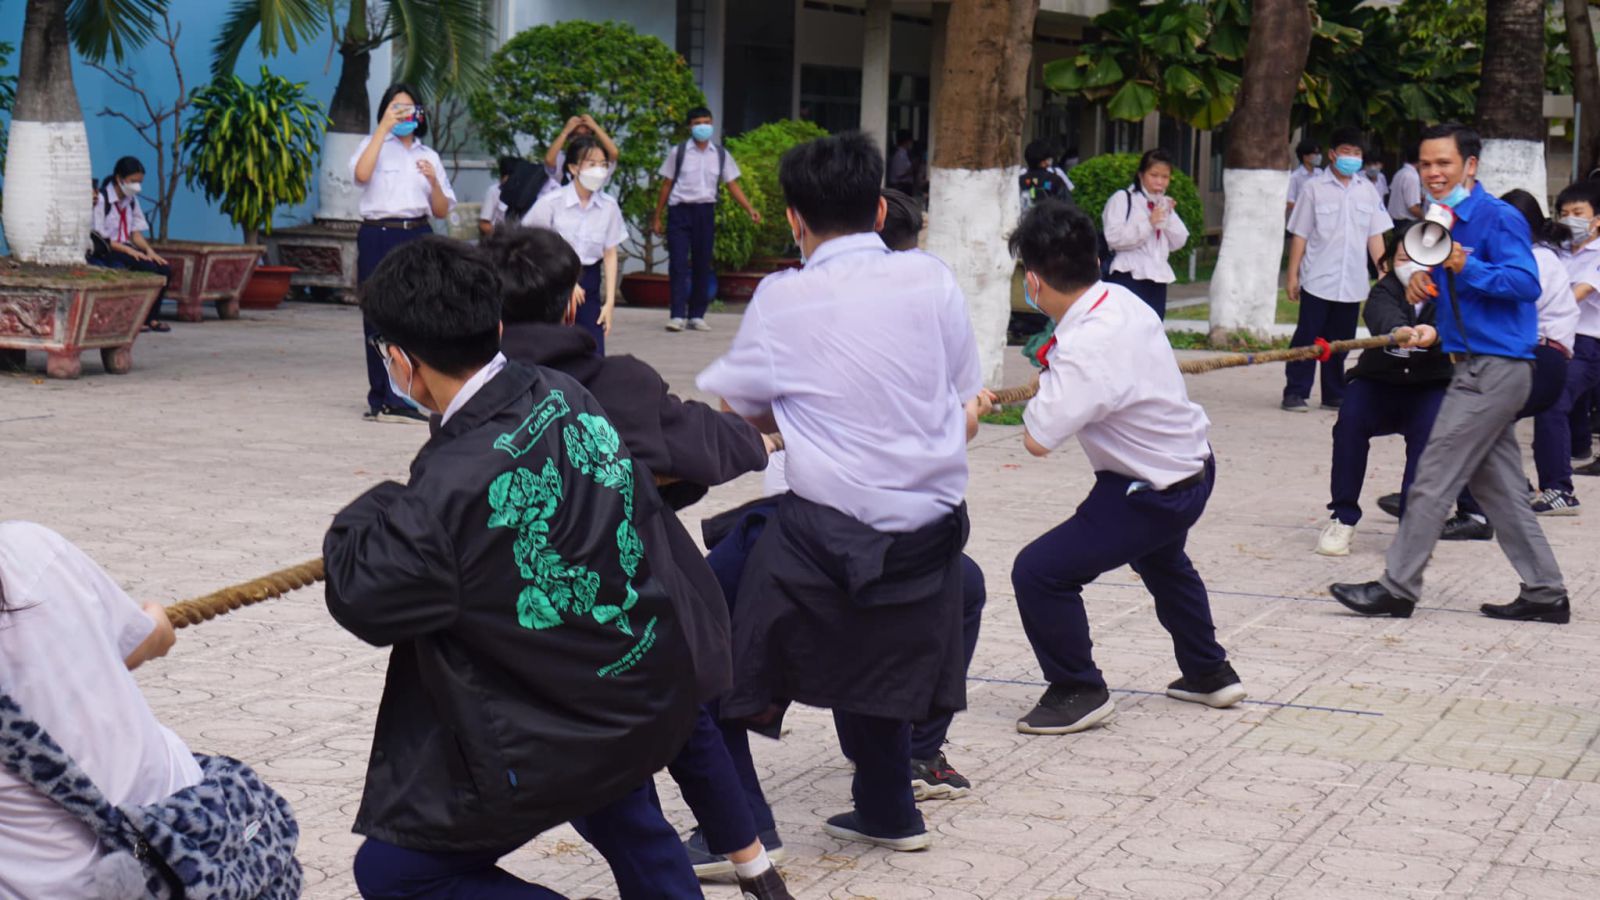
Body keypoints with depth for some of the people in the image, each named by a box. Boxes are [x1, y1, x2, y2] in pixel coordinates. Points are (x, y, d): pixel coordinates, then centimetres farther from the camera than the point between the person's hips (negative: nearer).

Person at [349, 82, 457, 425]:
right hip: (378, 237, -3)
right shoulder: (375, 146, 9)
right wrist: (384, 127, -12)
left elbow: (442, 211, 15)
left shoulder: (428, 156, 19)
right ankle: (385, 399, 4)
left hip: (418, 238, 3)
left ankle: (398, 399, 1)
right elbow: (361, 174, -15)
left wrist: (434, 181, -4)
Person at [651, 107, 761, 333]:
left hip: (705, 211, 3)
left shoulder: (721, 155, 7)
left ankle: (697, 316, 13)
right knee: (678, 263, -9)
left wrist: (750, 209, -7)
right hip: (680, 210, -3)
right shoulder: (678, 153, 0)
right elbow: (667, 185, 4)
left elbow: (732, 185, 6)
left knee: (702, 264, 6)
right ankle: (677, 316, -10)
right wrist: (656, 217, 3)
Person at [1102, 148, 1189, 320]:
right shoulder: (1122, 199, -3)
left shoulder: (1164, 204, 19)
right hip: (1129, 278, -7)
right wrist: (1148, 222, -20)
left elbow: (1178, 242, 12)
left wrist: (1169, 215, -2)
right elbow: (1114, 238, -14)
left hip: (1157, 278, 7)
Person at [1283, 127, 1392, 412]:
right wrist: (1293, 275, -3)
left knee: (1341, 341, 8)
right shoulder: (1314, 189, 0)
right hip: (1318, 281, -3)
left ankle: (1334, 394, 17)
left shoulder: (1368, 190, 9)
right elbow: (1299, 235, 0)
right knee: (1307, 337, -3)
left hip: (1352, 282, 3)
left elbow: (1375, 235, 11)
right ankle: (1295, 392, 3)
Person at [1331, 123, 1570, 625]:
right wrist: (1422, 280, 5)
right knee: (1499, 488, 12)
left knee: (1434, 480, -7)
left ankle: (1398, 588, -1)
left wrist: (1465, 267, -33)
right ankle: (1544, 593, 17)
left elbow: (1525, 282, -23)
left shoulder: (1499, 218, -14)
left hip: (1495, 370, -10)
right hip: (1479, 370, 10)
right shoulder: (1443, 220, 13)